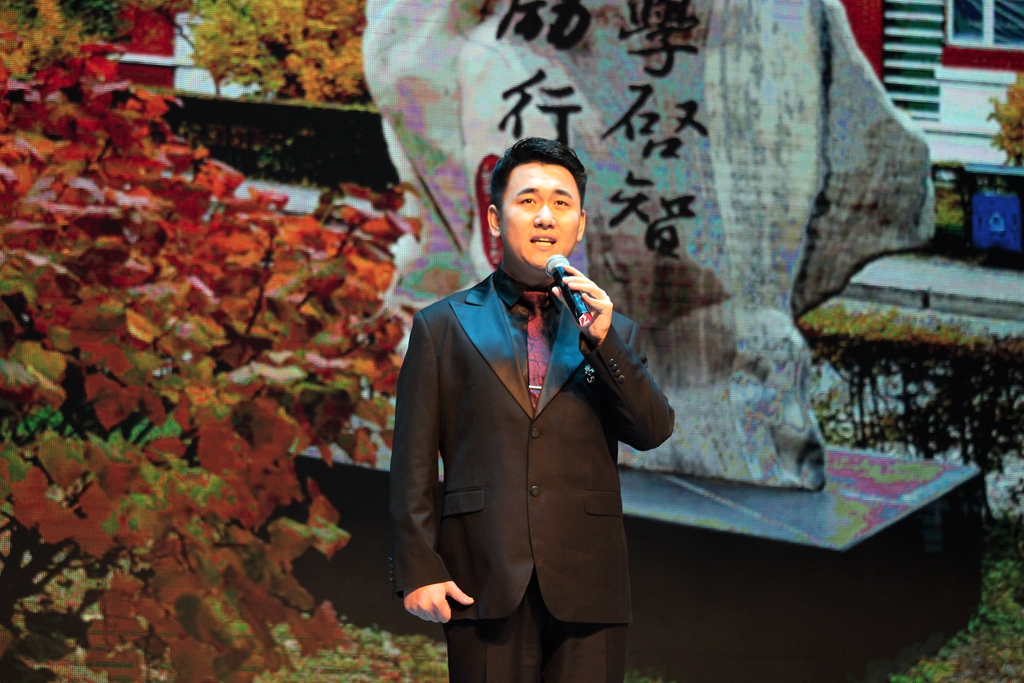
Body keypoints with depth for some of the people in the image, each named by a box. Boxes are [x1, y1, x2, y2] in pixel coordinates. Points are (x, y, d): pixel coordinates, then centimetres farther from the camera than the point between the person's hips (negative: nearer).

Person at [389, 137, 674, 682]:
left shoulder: (614, 334, 16)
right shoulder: (442, 327, 9)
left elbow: (653, 432, 2)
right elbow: (413, 460, 4)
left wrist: (603, 342, -10)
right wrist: (418, 571, -5)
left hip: (586, 583, 2)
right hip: (484, 587, -2)